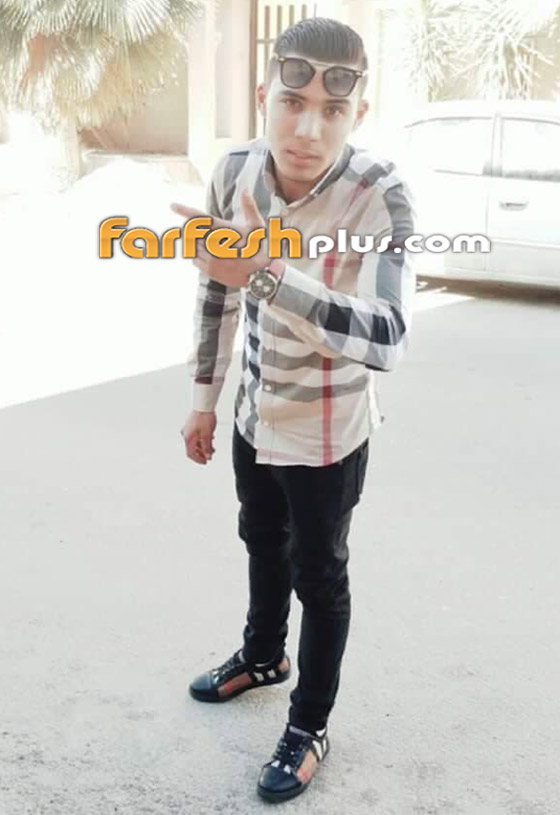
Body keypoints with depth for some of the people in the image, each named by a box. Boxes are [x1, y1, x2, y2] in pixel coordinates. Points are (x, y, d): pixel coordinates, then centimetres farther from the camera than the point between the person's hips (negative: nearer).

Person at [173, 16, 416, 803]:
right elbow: (217, 292, 1)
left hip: (328, 431, -5)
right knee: (262, 543, 26)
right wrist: (204, 400, 8)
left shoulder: (382, 195, -30)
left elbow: (387, 339, -41)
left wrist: (265, 274, -52)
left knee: (319, 576, 12)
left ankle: (309, 726, 35)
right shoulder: (235, 172, -14)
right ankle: (262, 656, 54)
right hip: (257, 414, 6)